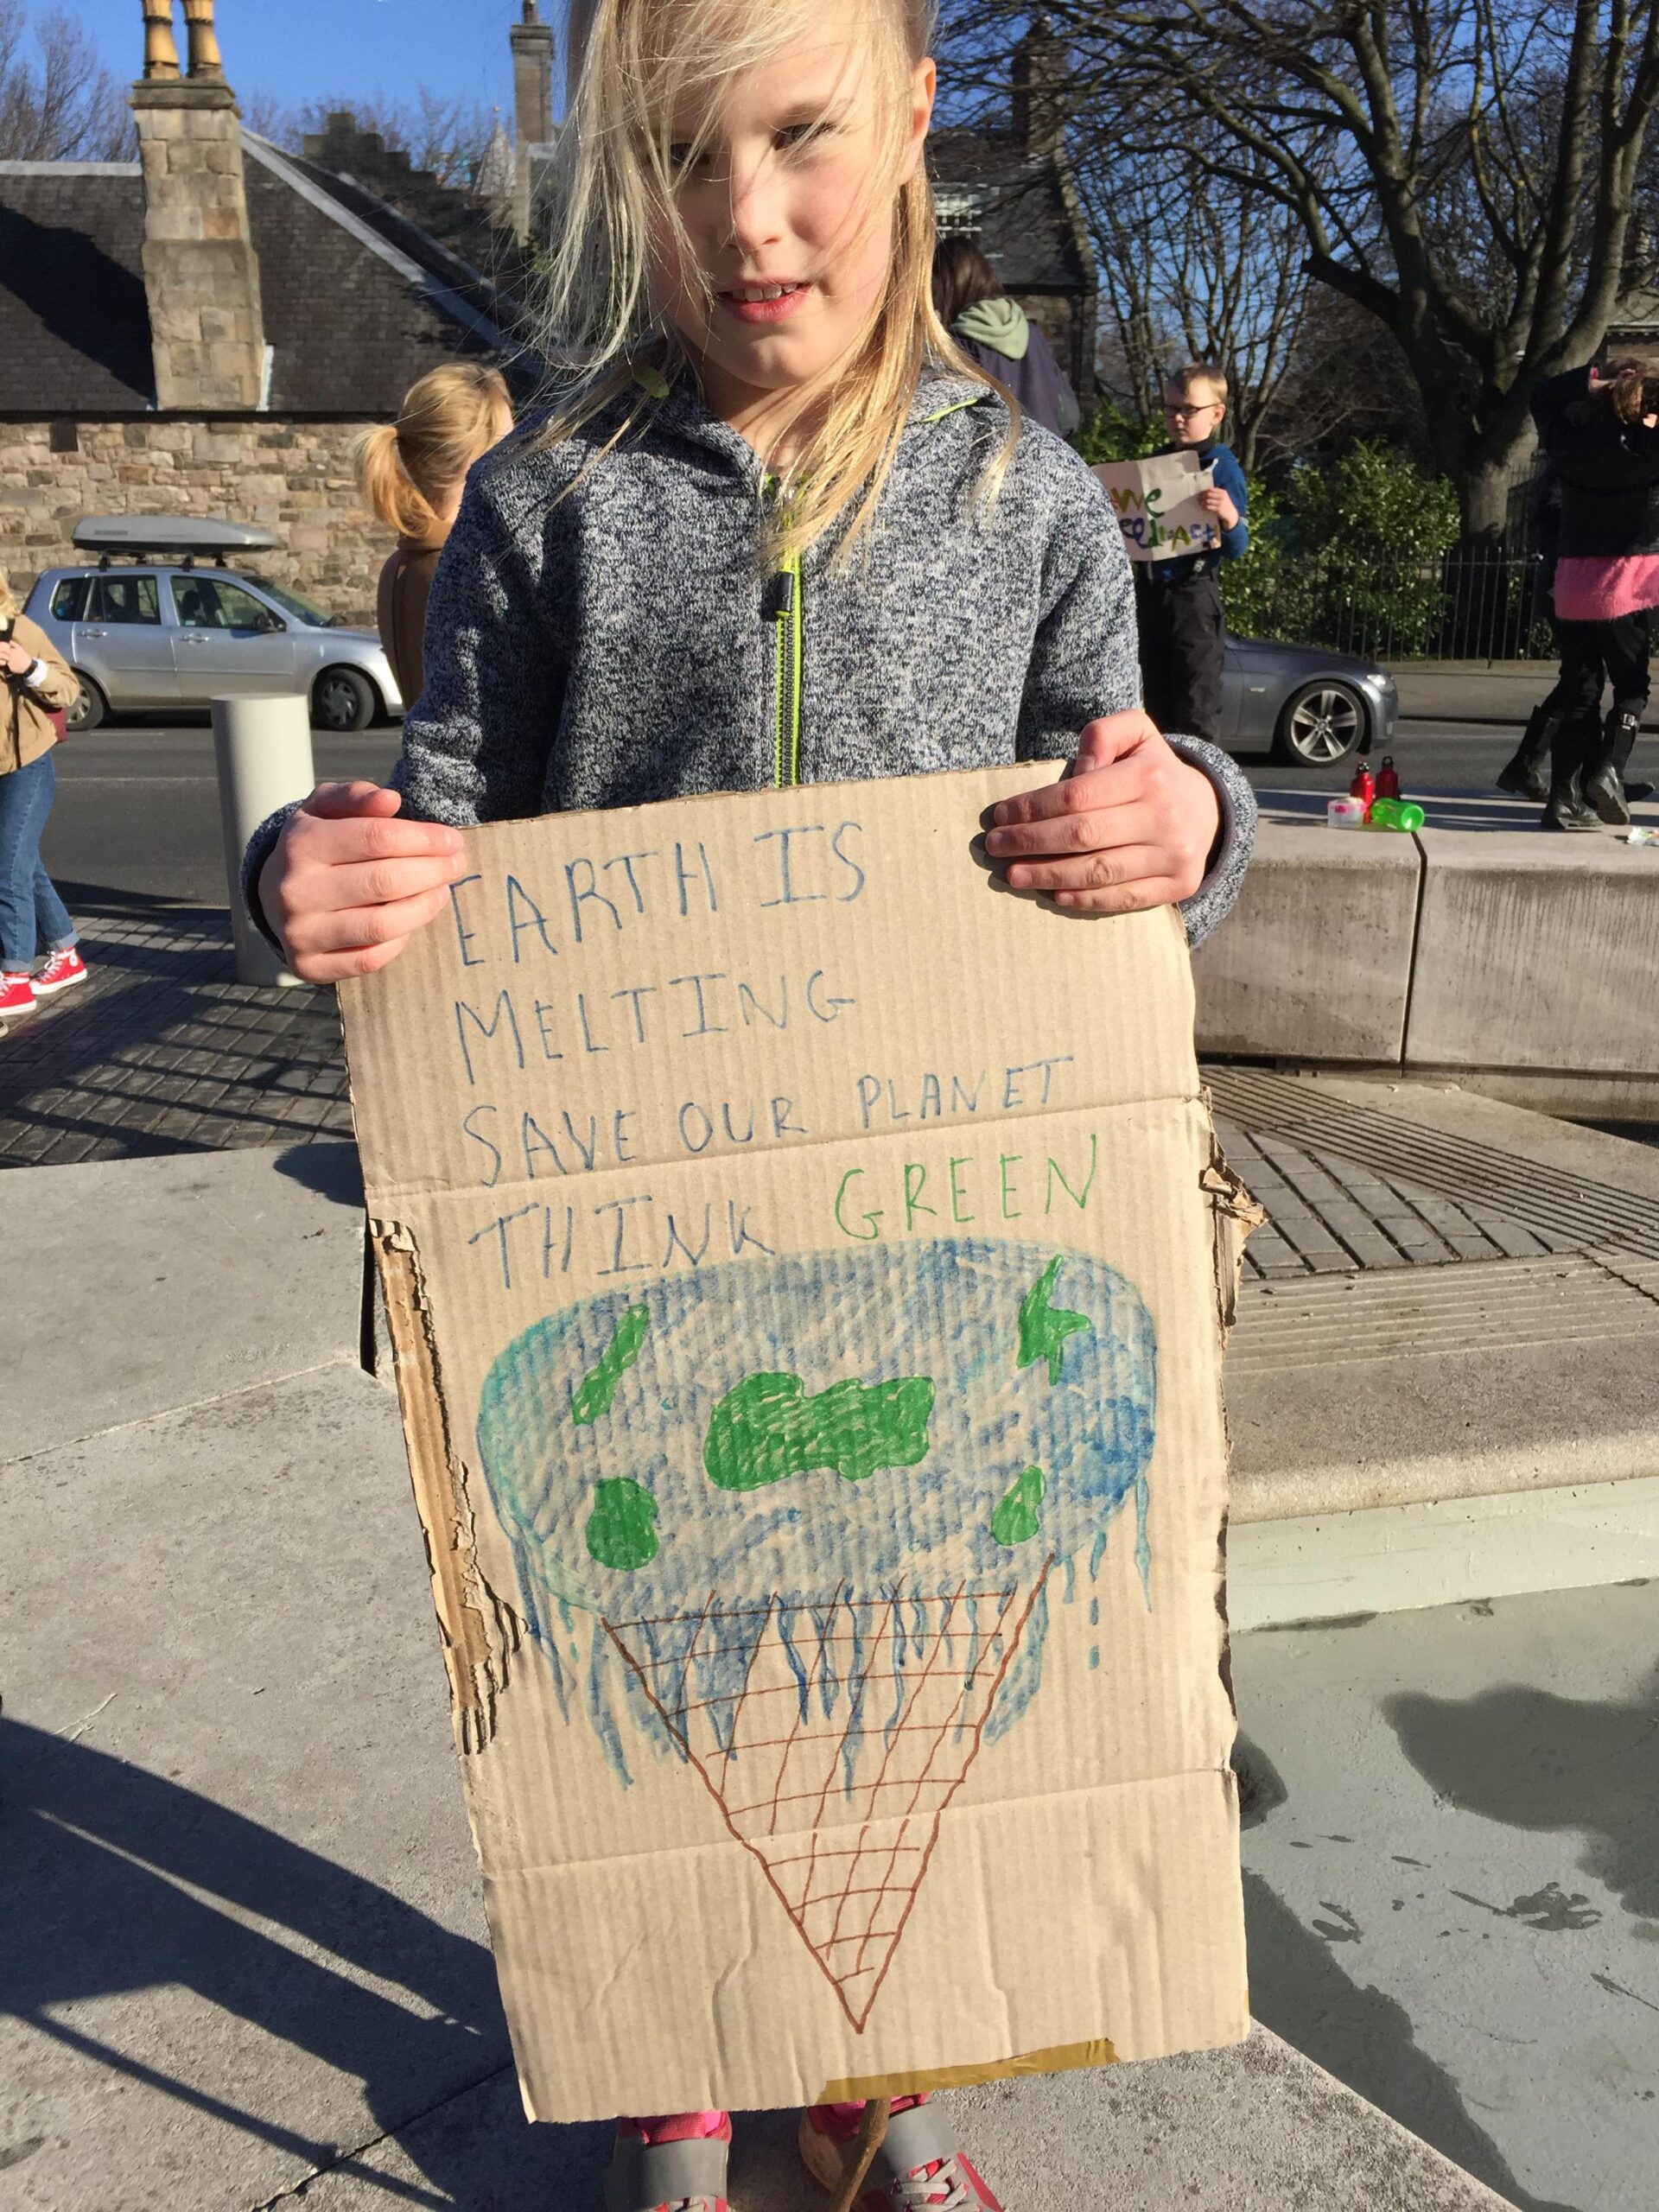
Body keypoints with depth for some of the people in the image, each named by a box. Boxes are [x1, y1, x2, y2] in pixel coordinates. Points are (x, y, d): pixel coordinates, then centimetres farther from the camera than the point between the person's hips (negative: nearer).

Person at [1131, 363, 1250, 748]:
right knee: (1157, 706, 13)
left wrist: (1230, 519, -32)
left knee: (1196, 711, -5)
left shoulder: (1221, 466, -6)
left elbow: (1236, 550, -11)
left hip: (1193, 597, -6)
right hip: (1150, 595, 7)